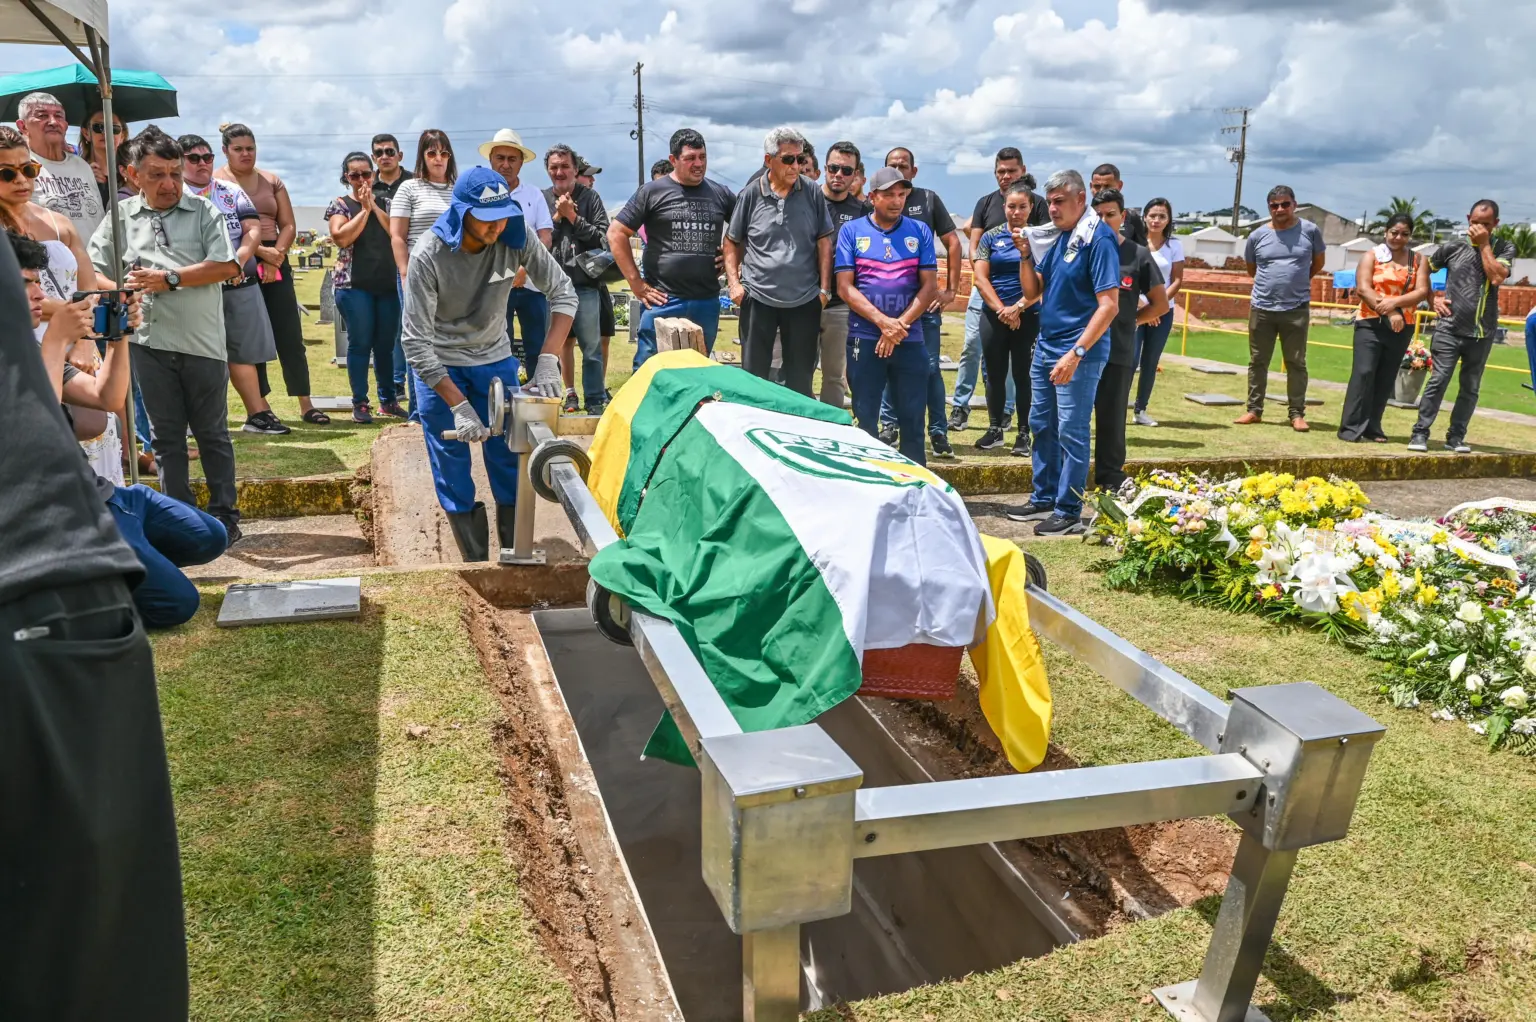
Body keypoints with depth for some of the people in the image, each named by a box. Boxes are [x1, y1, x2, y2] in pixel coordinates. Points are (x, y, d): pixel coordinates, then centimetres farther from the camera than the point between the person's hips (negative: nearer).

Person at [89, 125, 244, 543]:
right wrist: (118, 290, -12)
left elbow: (227, 265, -10)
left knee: (212, 433, 7)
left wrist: (169, 279, -13)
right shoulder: (120, 217, 7)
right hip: (150, 343, 2)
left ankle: (224, 516, 16)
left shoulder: (203, 212, 2)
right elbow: (90, 271, 8)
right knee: (167, 436, 9)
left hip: (202, 342, -2)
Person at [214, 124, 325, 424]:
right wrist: (261, 251, -19)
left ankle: (306, 405, 5)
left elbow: (289, 225, 8)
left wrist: (275, 256, -8)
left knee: (290, 336, 1)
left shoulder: (272, 181, 13)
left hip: (276, 263, 3)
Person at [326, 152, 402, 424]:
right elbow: (341, 237, -13)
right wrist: (364, 210, -9)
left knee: (386, 343, 7)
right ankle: (360, 403, 3)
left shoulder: (384, 203, 13)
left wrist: (374, 206, -6)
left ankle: (388, 399, 16)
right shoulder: (340, 204, 4)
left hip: (388, 283, 3)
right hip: (354, 284, -3)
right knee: (360, 342, -3)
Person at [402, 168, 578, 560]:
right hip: (439, 366, -3)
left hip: (495, 359, 3)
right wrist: (459, 405, -28)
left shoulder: (517, 237, -18)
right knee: (453, 473, -1)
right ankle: (476, 564, 11)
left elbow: (563, 293, -11)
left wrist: (548, 359, -25)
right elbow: (416, 342, -24)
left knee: (510, 465, 4)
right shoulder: (429, 254, -26)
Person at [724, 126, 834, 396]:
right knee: (753, 374, 7)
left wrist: (824, 288, -2)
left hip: (805, 299, 1)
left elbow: (824, 242, 4)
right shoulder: (750, 195, -3)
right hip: (758, 297, -1)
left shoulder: (812, 192, 0)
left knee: (801, 378, 10)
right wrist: (734, 282, -4)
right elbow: (731, 242, 7)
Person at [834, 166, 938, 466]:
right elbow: (845, 287, -4)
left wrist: (900, 325, -10)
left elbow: (929, 286, 2)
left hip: (910, 339, 1)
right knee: (865, 420, 4)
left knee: (913, 420, 5)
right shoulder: (851, 231, 3)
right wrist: (883, 322, -13)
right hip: (865, 338, -1)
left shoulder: (919, 231, 7)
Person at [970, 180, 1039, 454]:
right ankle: (995, 429, 19)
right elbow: (980, 277, 0)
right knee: (995, 373, 7)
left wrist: (1018, 308, -14)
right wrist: (1001, 310, -9)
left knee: (1023, 374, 1)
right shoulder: (991, 237, 6)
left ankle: (1024, 434, 8)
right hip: (994, 315, 2)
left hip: (1029, 316, -2)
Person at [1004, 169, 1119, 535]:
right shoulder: (1054, 236, 9)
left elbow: (1109, 305, -18)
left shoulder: (1098, 238, -13)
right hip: (1045, 346, 8)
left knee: (1071, 432, -2)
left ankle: (1069, 511, 8)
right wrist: (1026, 254, -4)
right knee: (1042, 426, 14)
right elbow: (1032, 291, 12)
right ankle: (1044, 499, 27)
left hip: (1077, 353, -8)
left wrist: (1076, 353, -23)